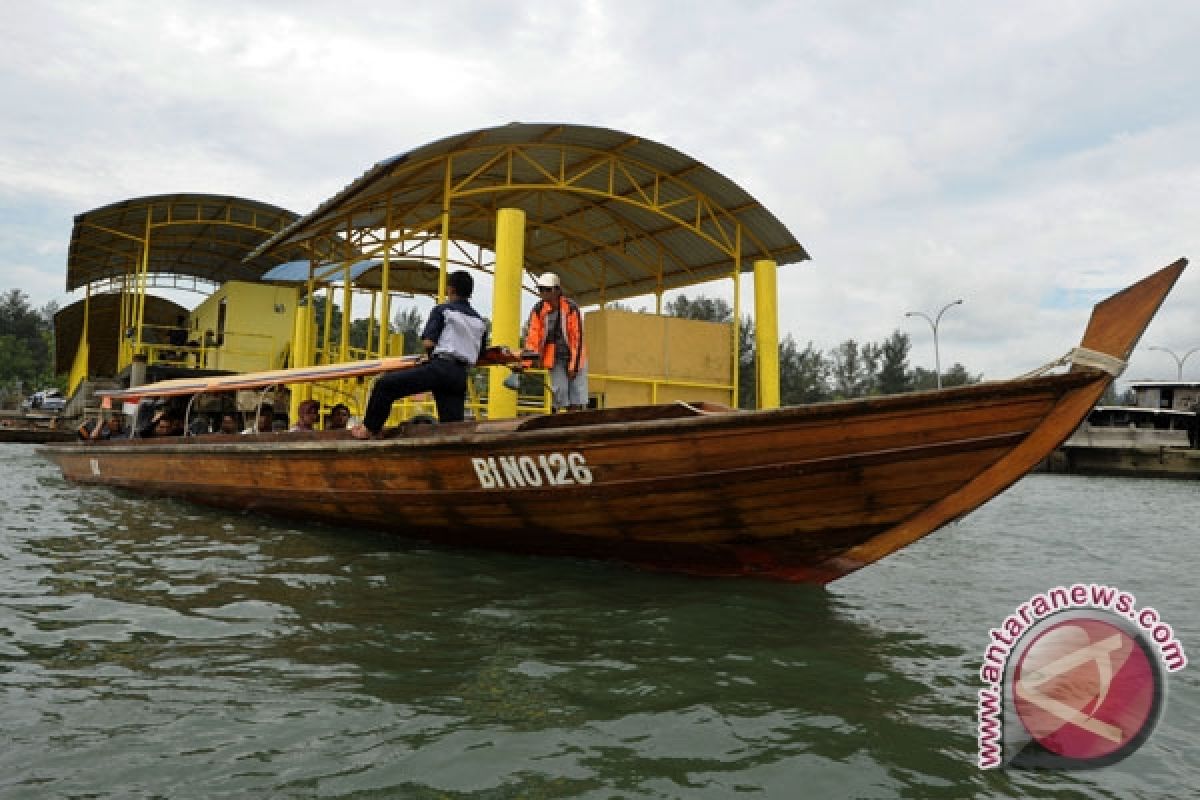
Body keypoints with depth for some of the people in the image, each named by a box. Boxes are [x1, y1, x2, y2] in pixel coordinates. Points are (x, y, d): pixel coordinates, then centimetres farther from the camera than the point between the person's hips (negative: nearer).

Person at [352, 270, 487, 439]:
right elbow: (480, 355, 22)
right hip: (461, 377, 6)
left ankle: (370, 428, 7)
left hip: (439, 368, -6)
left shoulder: (442, 310, 4)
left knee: (385, 384, 4)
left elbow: (428, 342, -6)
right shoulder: (479, 321, 20)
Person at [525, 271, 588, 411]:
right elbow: (533, 336, -7)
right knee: (559, 390, -7)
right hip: (555, 357, 2)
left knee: (577, 396, -6)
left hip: (573, 356, -2)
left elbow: (577, 336, -15)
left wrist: (574, 365, -17)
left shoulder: (571, 307, -15)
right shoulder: (538, 310, -5)